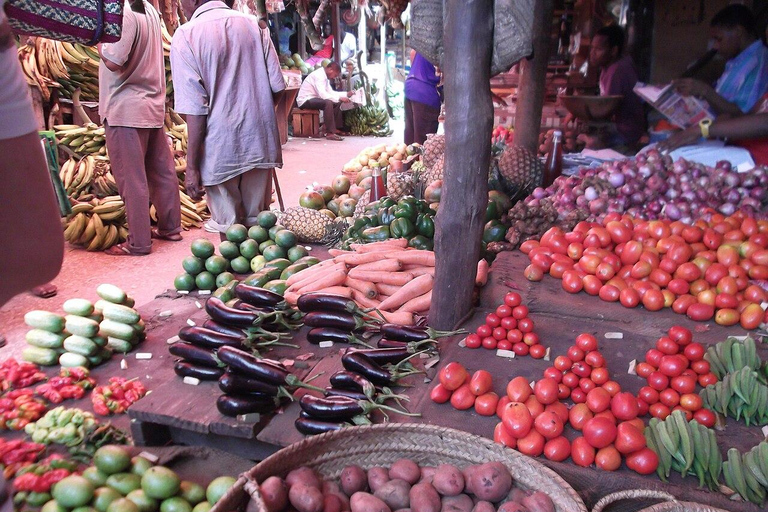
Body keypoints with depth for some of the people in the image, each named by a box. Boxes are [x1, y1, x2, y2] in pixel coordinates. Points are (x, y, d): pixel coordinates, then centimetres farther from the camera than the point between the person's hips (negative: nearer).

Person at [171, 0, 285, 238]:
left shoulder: (186, 35, -9)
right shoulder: (253, 24, 4)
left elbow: (195, 109, -13)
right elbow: (277, 87, 4)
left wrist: (191, 166, -9)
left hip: (221, 149, -4)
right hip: (260, 142, 4)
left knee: (230, 227, 10)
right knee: (258, 223, 15)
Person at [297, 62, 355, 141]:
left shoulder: (324, 76, 8)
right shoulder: (319, 75, -21)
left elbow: (330, 92, 15)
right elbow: (322, 94, -30)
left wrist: (346, 94, 6)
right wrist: (339, 98, -26)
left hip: (313, 98, 10)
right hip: (305, 101, -10)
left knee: (337, 103, 9)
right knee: (328, 103, -32)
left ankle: (336, 128, 9)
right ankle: (330, 133, -32)